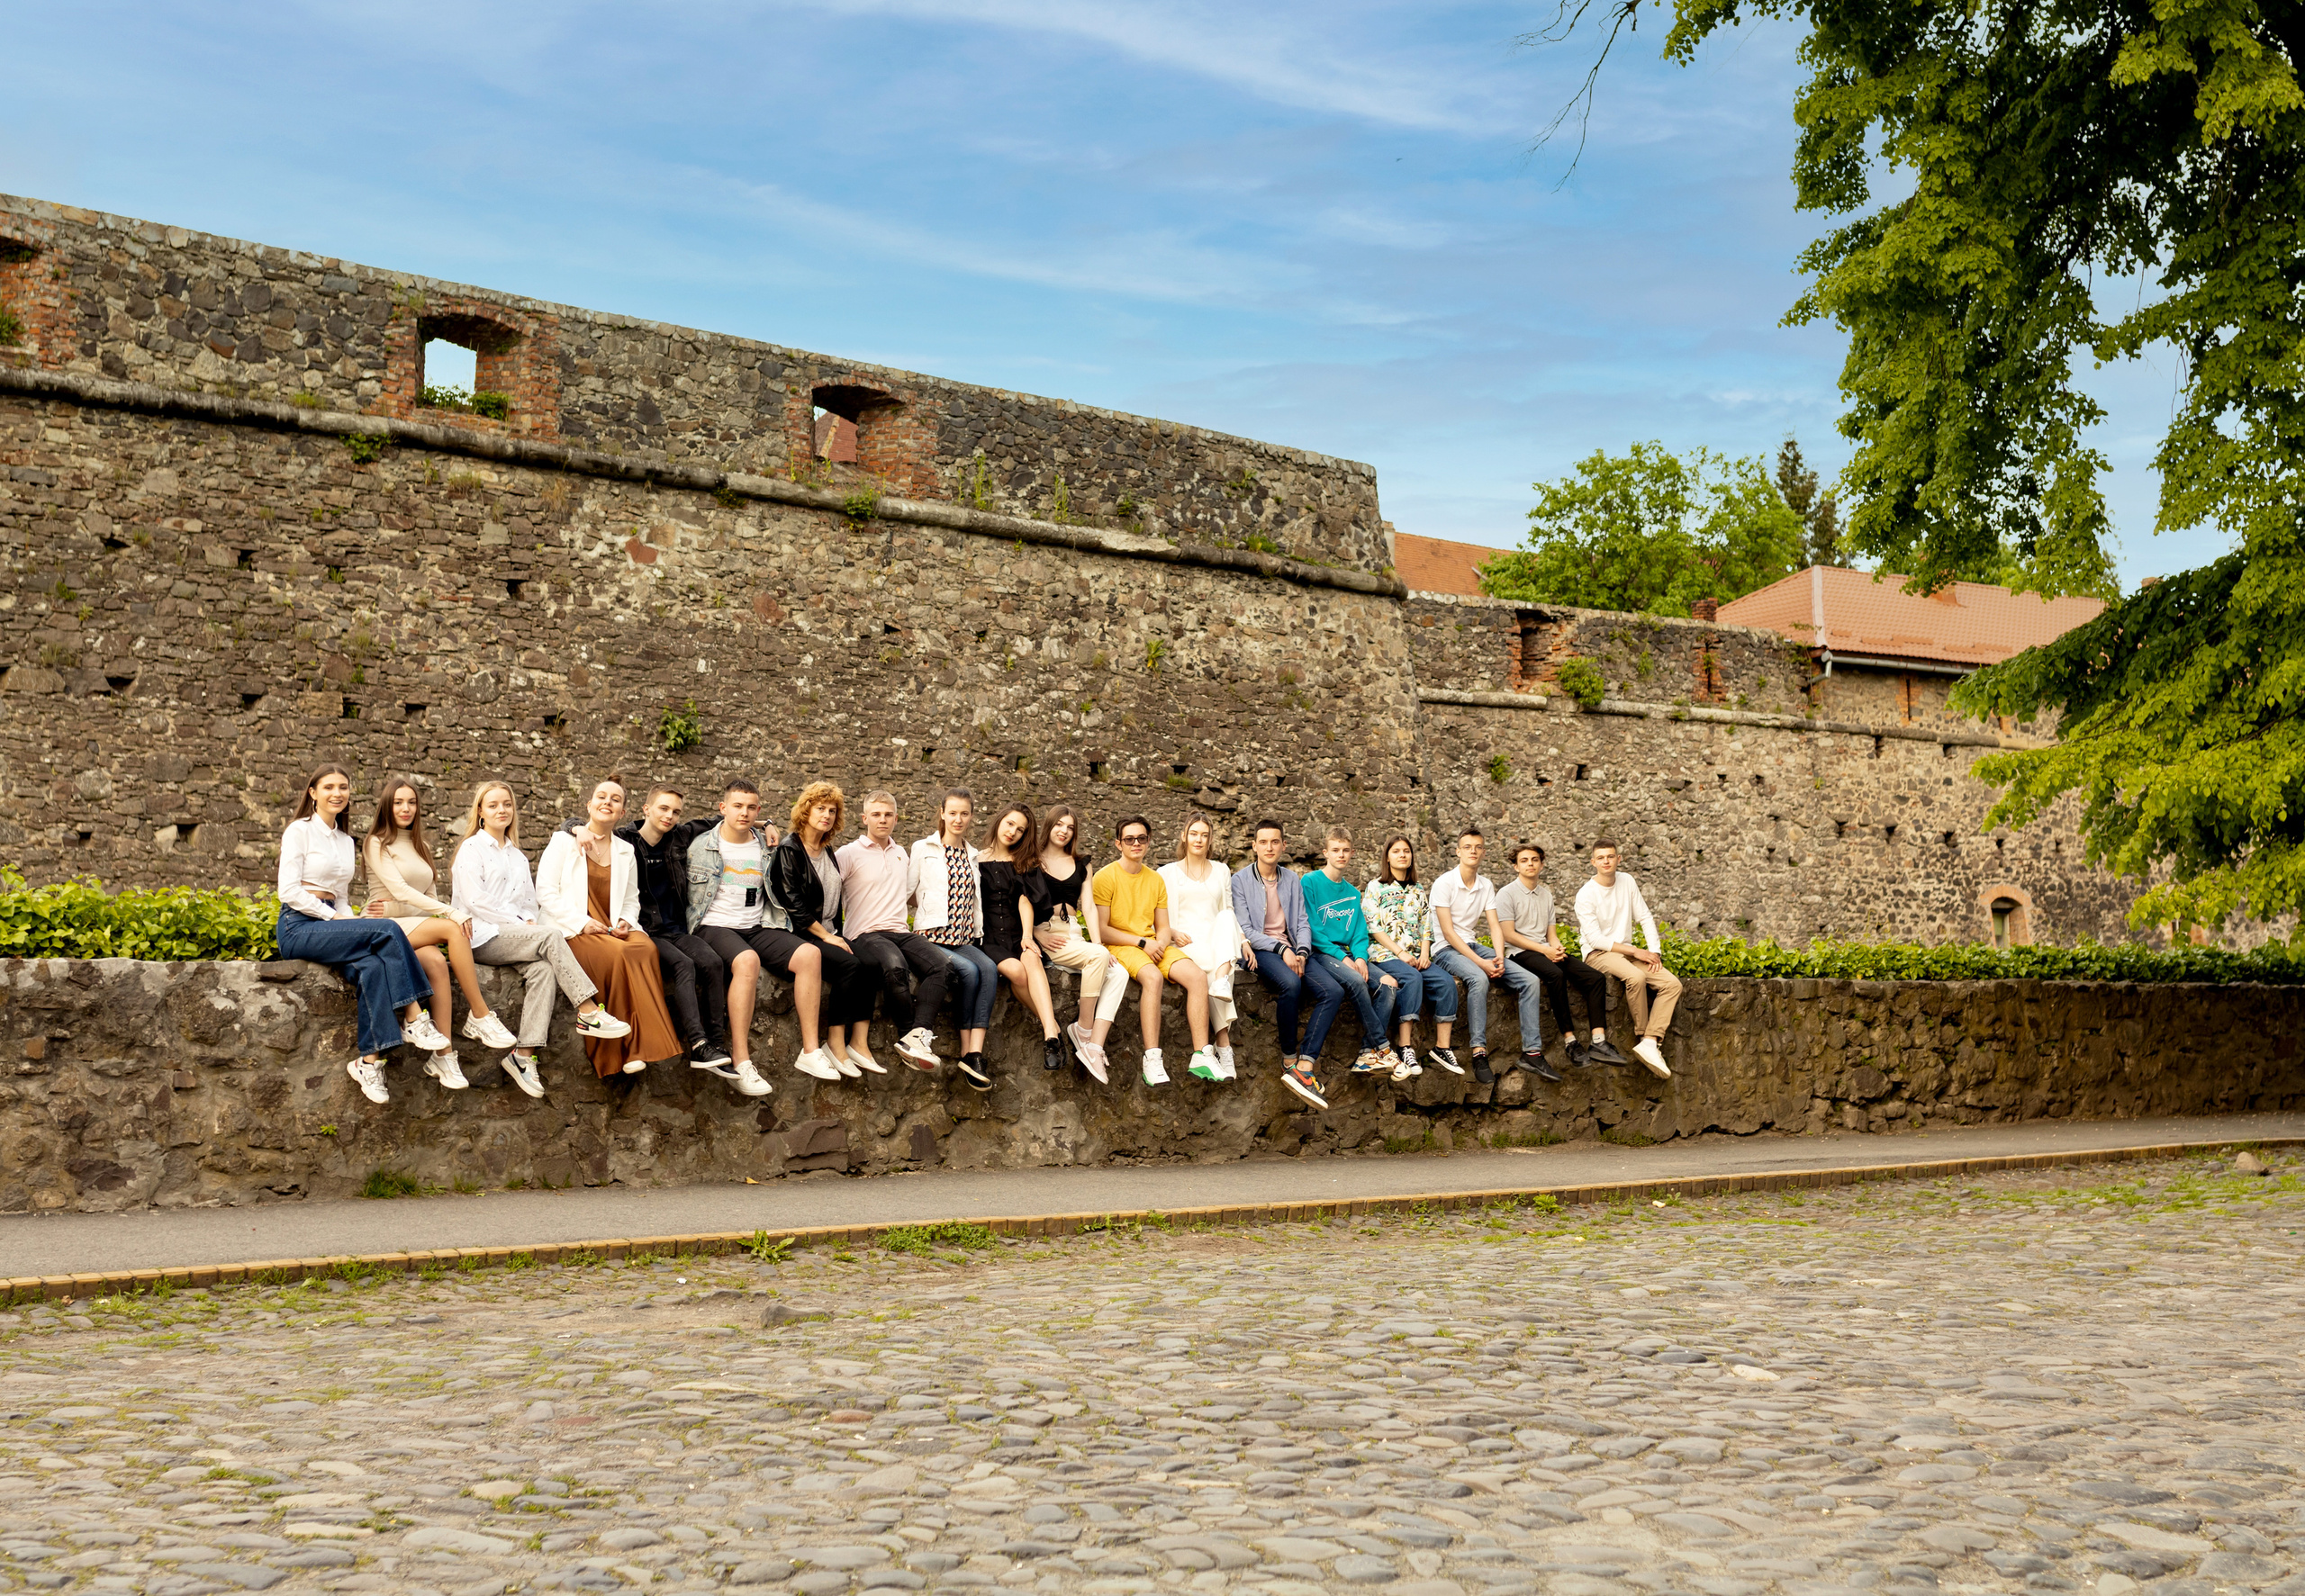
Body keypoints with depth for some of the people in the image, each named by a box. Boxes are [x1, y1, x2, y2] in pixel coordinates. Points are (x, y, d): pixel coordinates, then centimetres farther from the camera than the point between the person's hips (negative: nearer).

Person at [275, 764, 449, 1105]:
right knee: (387, 930, -28)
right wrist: (336, 918, -14)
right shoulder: (300, 831, 0)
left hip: (330, 923, 6)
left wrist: (349, 921, 0)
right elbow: (289, 891, -9)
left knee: (372, 967, -28)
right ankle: (414, 1018, -26)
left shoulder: (347, 842, 21)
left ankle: (369, 1060, -32)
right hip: (298, 927, -6)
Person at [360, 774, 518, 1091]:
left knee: (437, 963, -32)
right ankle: (480, 1016, -30)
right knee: (451, 929, -32)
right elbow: (400, 890, -12)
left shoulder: (422, 848, 22)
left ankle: (443, 1056, -37)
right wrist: (452, 913, -22)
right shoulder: (377, 844, 1)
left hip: (420, 929, 5)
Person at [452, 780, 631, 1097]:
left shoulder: (518, 856, 25)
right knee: (551, 937, -30)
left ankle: (525, 1055, -35)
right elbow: (475, 902, -9)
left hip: (516, 935, 6)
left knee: (543, 968, -29)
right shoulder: (472, 848, 4)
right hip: (481, 936, -6)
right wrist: (519, 924, -12)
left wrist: (530, 922, -1)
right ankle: (589, 1012, -31)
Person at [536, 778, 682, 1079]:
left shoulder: (625, 851, 21)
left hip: (612, 930, 4)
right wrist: (582, 922, -14)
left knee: (645, 949, -32)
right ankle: (619, 1052, -30)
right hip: (572, 931, -4)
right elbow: (545, 892, -1)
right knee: (617, 955, -35)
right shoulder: (563, 841, 8)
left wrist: (626, 921, -2)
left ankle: (637, 1046, -35)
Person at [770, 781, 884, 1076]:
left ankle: (858, 1043, -20)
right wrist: (825, 936, -14)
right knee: (849, 964, -30)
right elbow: (793, 904, -13)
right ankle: (835, 1043, -24)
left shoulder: (828, 852, 18)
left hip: (828, 932, 7)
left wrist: (837, 935, 9)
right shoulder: (789, 850, -6)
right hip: (800, 935, -7)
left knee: (871, 965, -20)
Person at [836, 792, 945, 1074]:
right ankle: (918, 1035, -24)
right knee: (896, 966, -40)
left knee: (942, 965, -27)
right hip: (865, 934, -6)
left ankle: (915, 1039, -36)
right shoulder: (848, 854, 4)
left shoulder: (902, 855, 23)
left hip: (901, 932, 6)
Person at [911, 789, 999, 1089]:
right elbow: (906, 893, 4)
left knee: (989, 969, -28)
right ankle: (966, 1051, -19)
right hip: (931, 938, -4)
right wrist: (928, 913, -3)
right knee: (969, 971, -31)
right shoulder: (923, 849, 5)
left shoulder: (973, 856, 19)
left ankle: (975, 1054, -34)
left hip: (963, 940, 4)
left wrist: (976, 933, 15)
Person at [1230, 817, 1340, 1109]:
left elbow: (1301, 923, 12)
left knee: (1333, 991, -22)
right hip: (1260, 949, -5)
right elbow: (1245, 929, -5)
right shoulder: (1240, 880, 3)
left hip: (1292, 949, 5)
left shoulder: (1292, 879, 17)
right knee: (1291, 983, -38)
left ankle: (1303, 1067, -30)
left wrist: (1302, 952, -9)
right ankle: (1289, 1060, -20)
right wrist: (1281, 949, -17)